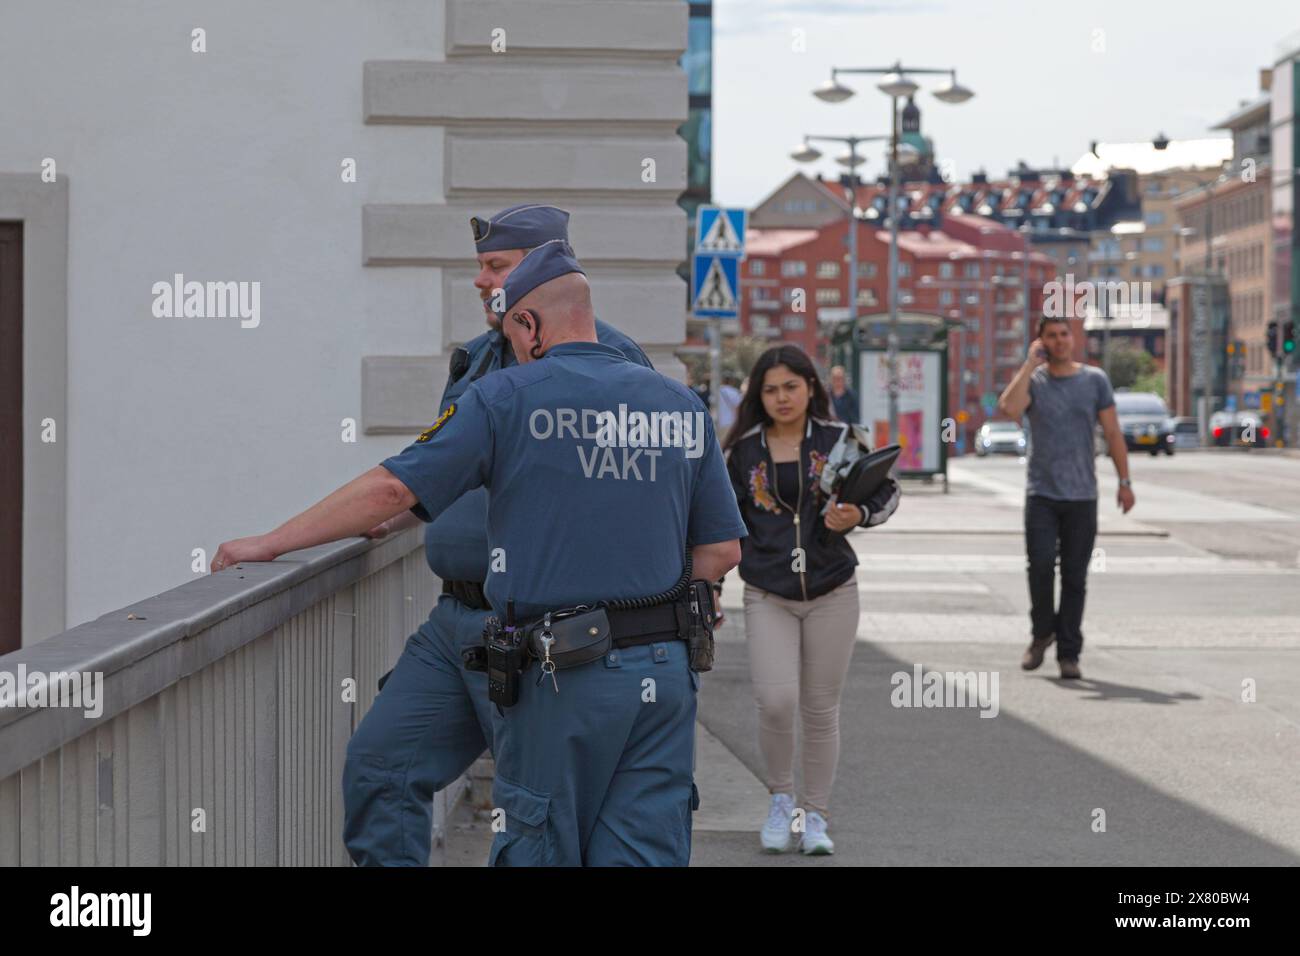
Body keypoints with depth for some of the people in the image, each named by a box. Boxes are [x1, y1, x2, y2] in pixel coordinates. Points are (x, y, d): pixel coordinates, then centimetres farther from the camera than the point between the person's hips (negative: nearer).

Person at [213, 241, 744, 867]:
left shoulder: (506, 398, -3)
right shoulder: (681, 404, 9)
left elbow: (390, 488, -6)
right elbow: (722, 548, 10)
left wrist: (270, 543, 1)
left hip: (560, 678, -4)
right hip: (665, 673, 4)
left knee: (539, 850, 9)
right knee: (646, 852, 6)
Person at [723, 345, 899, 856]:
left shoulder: (838, 439, -2)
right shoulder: (743, 450, 2)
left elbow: (887, 490, 4)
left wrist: (859, 515, -17)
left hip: (832, 593, 0)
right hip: (767, 596, 0)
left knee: (820, 709, 6)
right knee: (776, 700, -14)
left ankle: (816, 814, 21)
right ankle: (780, 798, 12)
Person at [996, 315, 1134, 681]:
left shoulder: (1094, 380, 6)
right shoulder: (1032, 380, 4)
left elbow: (1112, 433, 7)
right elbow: (1009, 408, -18)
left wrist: (1124, 481, 1)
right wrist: (1030, 364, -13)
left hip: (1081, 496, 1)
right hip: (1041, 494, -1)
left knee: (1075, 576, 0)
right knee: (1040, 565, -13)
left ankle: (1068, 654, 6)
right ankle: (1042, 632, 11)